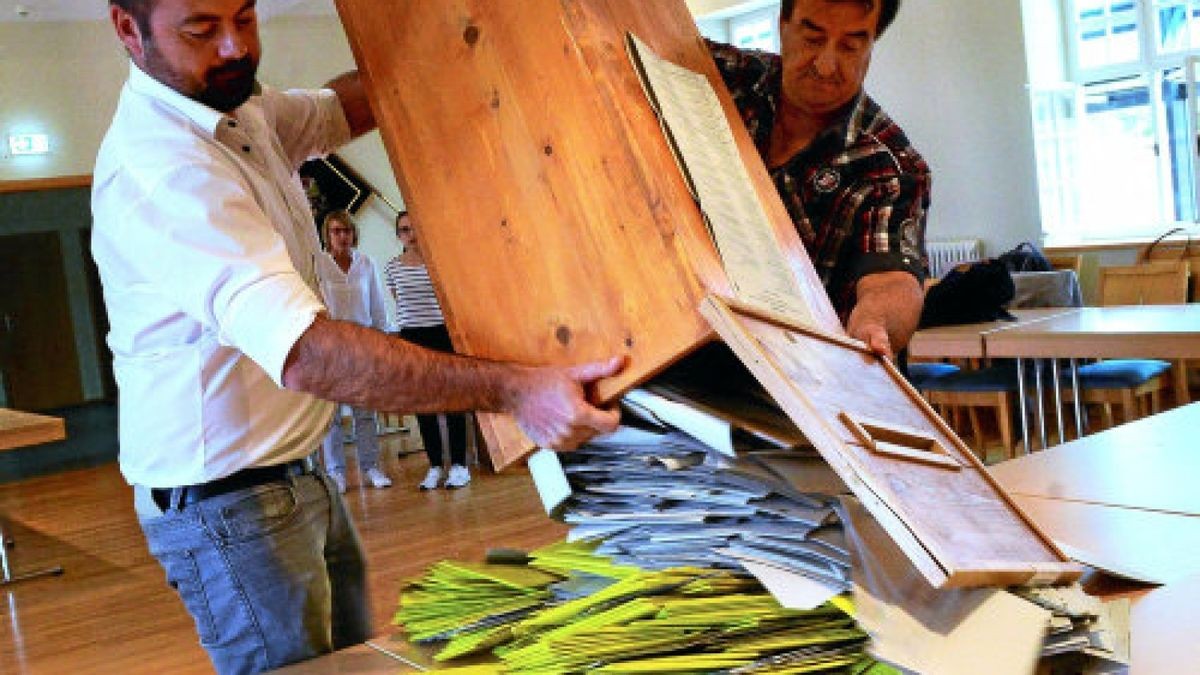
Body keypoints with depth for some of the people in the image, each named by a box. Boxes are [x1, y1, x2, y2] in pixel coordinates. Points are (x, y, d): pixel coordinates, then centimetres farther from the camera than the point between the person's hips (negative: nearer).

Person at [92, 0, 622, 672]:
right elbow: (305, 353, -38)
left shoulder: (235, 106, 3)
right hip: (228, 501, -10)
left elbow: (337, 107, 23)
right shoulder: (157, 168, -28)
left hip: (298, 471, 10)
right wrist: (511, 388, -41)